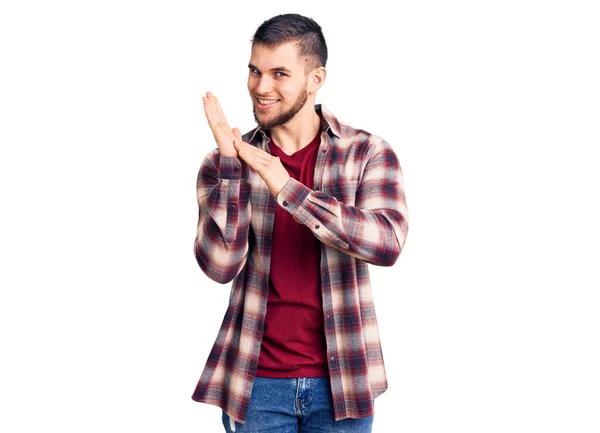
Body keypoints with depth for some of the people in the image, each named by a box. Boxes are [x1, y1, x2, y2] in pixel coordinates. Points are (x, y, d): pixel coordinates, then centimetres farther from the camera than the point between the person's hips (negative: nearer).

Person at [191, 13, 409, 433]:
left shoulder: (368, 152, -3)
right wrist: (230, 163, -17)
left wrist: (286, 188, -22)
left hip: (341, 380, -1)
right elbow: (220, 265, -10)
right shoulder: (226, 162, 1)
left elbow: (388, 243, -19)